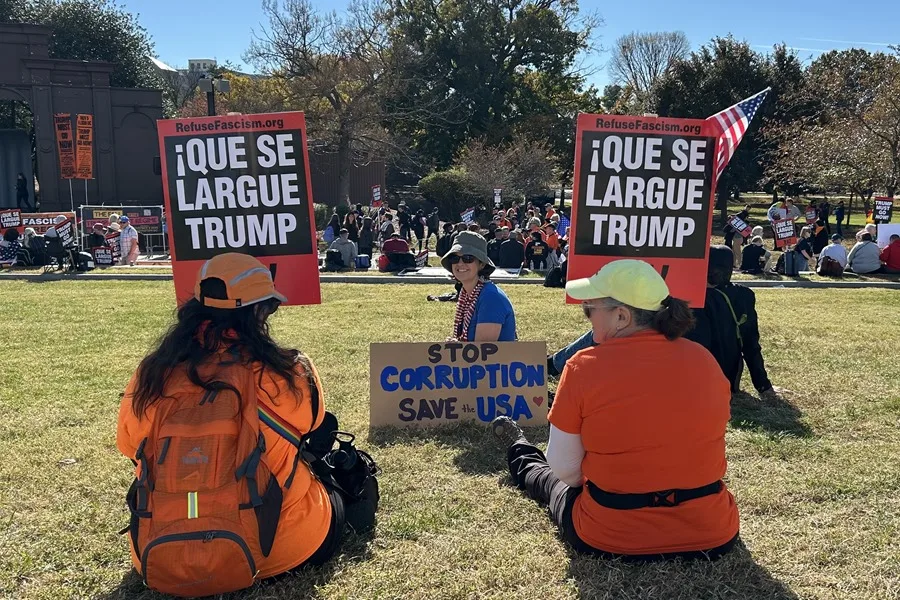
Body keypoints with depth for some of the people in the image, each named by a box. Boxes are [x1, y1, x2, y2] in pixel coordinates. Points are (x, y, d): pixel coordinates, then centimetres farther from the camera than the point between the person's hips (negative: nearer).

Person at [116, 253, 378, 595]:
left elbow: (129, 445, 16)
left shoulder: (152, 374, -3)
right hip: (261, 554, -3)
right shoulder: (286, 372, -10)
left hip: (157, 563, 4)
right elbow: (311, 425, 12)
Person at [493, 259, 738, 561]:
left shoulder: (585, 367, -18)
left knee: (551, 479, 30)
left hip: (609, 538, -2)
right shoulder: (705, 360, -5)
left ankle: (519, 450, 59)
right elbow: (701, 449, 8)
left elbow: (564, 470, -9)